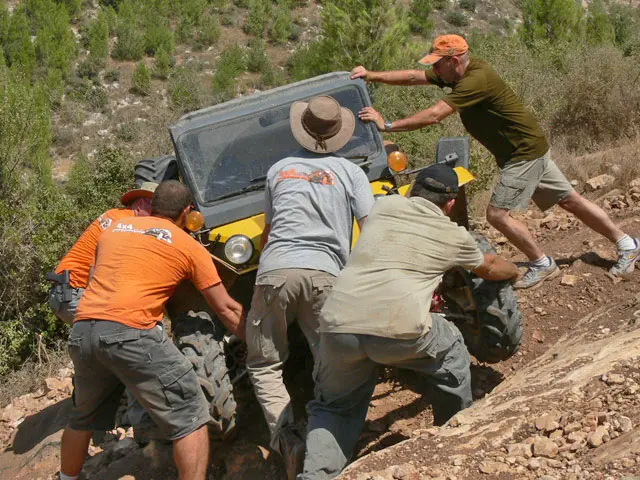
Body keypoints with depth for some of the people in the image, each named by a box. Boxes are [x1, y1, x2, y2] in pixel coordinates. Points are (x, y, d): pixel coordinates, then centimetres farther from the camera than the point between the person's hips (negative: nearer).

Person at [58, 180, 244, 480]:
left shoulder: (114, 228, 24)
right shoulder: (190, 247, 10)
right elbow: (225, 308, 12)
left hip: (81, 331, 6)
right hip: (130, 332, -6)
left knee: (83, 418, 28)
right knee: (191, 418, 2)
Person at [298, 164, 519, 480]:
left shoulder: (385, 205, 24)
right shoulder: (454, 236, 19)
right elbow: (490, 268, 41)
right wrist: (514, 271, 63)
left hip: (337, 325, 2)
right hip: (400, 329, -2)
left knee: (335, 406, 25)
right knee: (452, 356, 29)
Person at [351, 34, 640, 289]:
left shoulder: (476, 79, -27)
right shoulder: (458, 74, 1)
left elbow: (434, 115, -33)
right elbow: (413, 77, 5)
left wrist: (387, 125, -28)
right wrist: (373, 76, -3)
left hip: (525, 152, -10)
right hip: (527, 150, 10)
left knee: (497, 213, -10)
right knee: (570, 201, 15)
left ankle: (542, 265, 6)